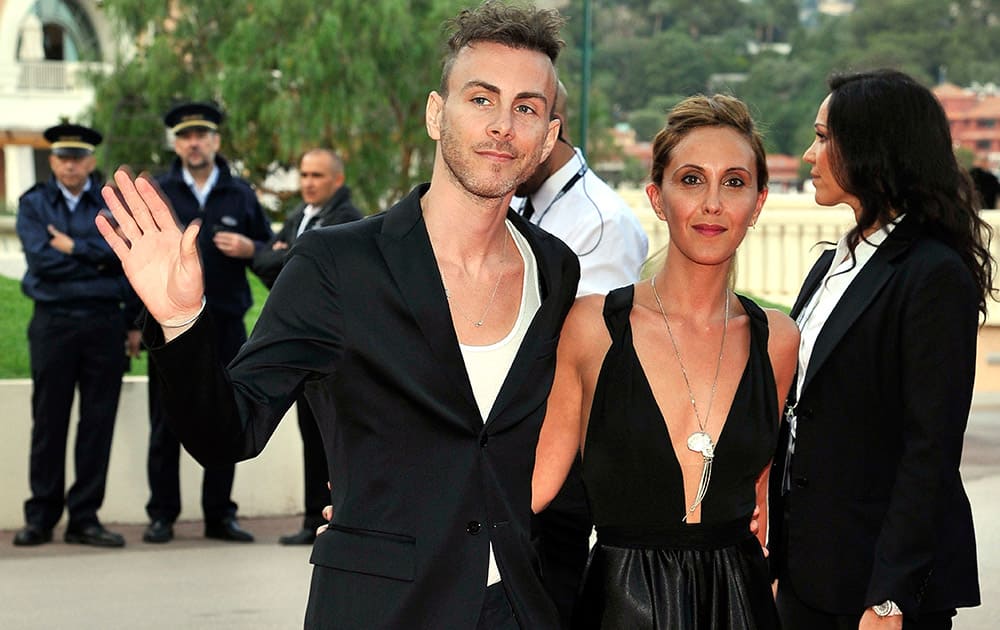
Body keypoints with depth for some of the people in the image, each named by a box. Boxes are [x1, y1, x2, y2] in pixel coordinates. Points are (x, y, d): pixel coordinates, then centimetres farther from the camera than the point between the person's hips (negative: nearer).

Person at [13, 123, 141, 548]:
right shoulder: (33, 205, 6)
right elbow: (42, 260, -7)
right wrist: (96, 256, -6)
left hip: (104, 323, 1)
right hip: (53, 322, -1)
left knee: (98, 424, 1)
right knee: (49, 422, 2)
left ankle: (84, 517, 8)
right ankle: (41, 517, 10)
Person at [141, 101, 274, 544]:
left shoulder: (240, 195, 10)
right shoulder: (156, 192, 6)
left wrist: (248, 248, -8)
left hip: (225, 321, 2)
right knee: (166, 422, 1)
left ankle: (219, 514, 13)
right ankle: (162, 515, 8)